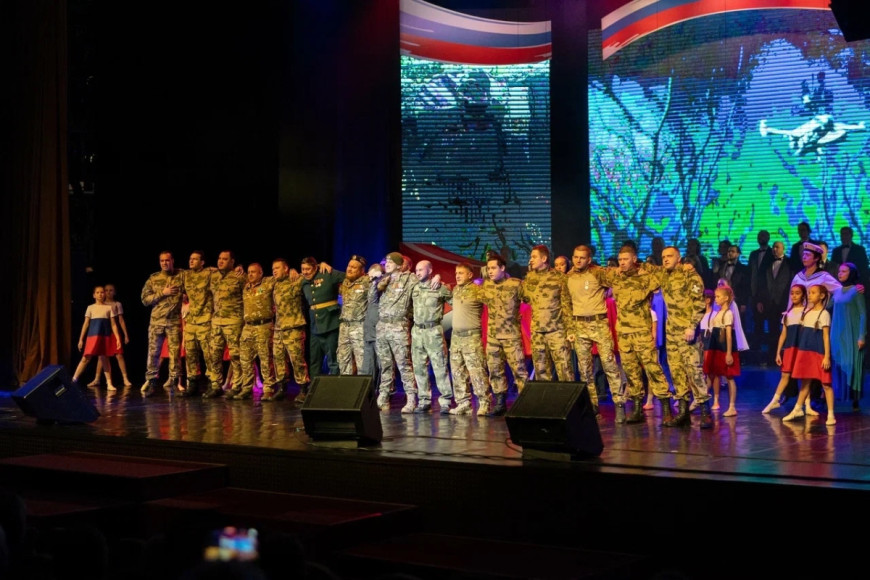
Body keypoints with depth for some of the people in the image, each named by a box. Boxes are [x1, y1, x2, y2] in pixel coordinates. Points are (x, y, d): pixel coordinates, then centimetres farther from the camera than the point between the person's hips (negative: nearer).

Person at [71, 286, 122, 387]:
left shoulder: (109, 308, 9)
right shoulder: (90, 308, 9)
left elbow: (113, 324, 6)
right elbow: (86, 324, 7)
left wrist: (117, 338, -3)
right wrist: (81, 339, 4)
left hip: (106, 336, 1)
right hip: (93, 336, -1)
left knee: (105, 359, 3)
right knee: (86, 358, -7)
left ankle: (109, 383, 5)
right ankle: (73, 380, -3)